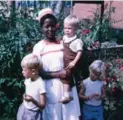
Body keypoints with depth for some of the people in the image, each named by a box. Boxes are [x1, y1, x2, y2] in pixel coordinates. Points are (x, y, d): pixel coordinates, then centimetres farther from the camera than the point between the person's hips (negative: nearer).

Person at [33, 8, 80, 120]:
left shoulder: (63, 43, 5)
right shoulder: (38, 47, -3)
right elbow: (38, 73, -7)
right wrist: (58, 74, -17)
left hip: (67, 85, 2)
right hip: (50, 88, -2)